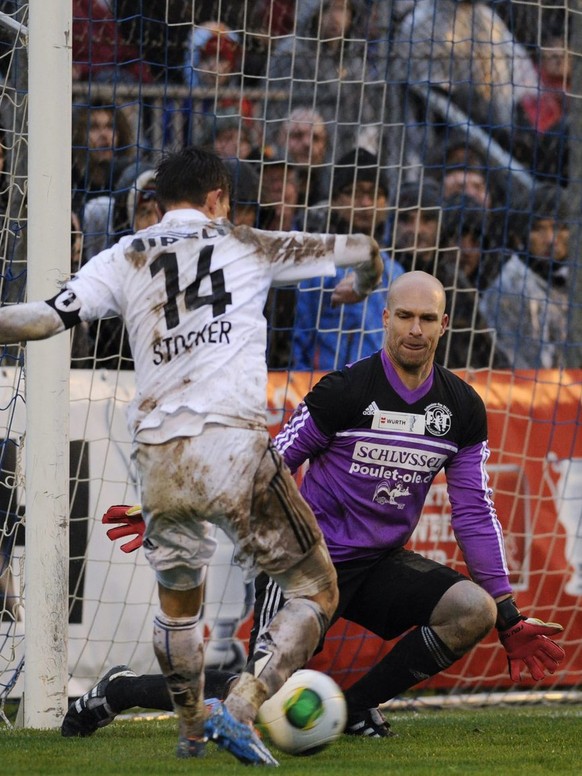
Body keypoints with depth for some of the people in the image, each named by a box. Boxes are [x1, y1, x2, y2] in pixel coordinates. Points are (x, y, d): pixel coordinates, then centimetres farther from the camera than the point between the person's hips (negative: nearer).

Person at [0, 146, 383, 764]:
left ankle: (191, 729, 42)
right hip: (234, 446, -3)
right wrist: (361, 288, 44)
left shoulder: (121, 260, 12)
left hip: (156, 460, 4)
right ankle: (242, 707, -10)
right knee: (315, 591, 7)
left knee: (177, 598, 27)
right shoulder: (247, 247, 12)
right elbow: (361, 250, 22)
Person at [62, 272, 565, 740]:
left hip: (380, 565, 5)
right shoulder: (345, 391, -12)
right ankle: (120, 690, 9)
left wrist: (509, 618, 6)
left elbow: (475, 512, 8)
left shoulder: (463, 409, 2)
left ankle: (356, 709, -4)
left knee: (475, 610, -22)